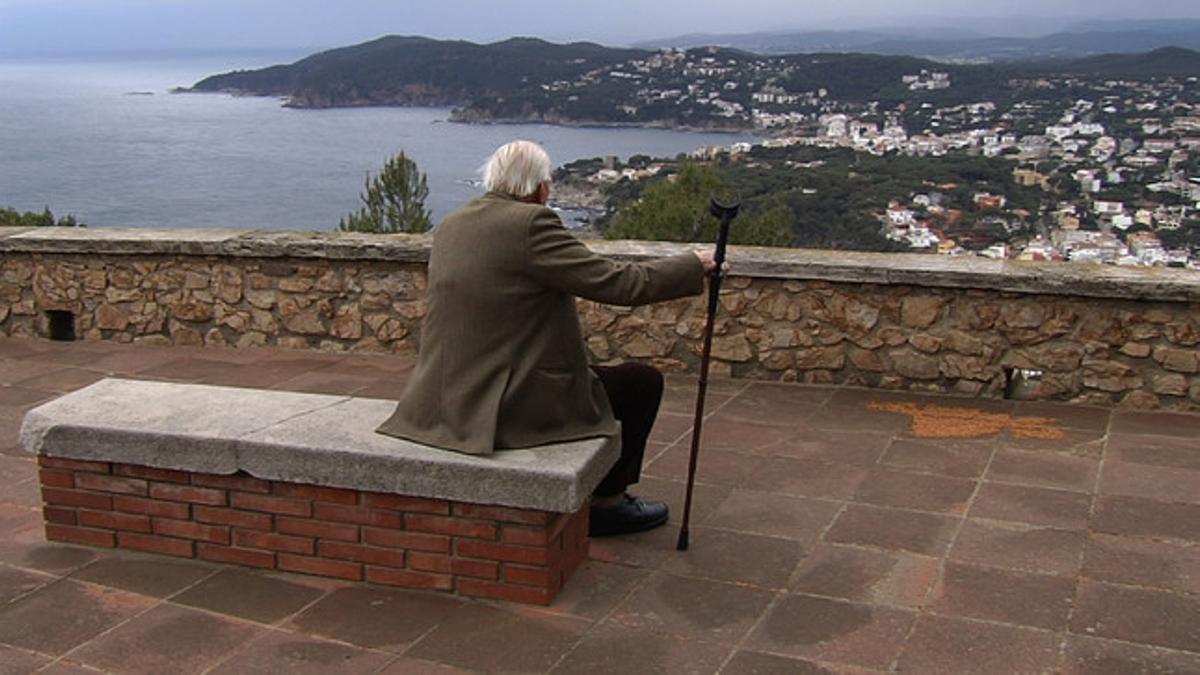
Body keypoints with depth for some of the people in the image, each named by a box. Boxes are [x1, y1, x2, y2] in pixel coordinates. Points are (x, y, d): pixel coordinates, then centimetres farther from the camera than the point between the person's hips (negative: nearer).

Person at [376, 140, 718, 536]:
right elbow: (620, 284, -17)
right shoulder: (530, 223, -18)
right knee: (643, 382, 10)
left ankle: (601, 492, 38)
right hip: (513, 408, -9)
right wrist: (695, 265, -3)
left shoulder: (448, 228, 8)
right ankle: (606, 502, 21)